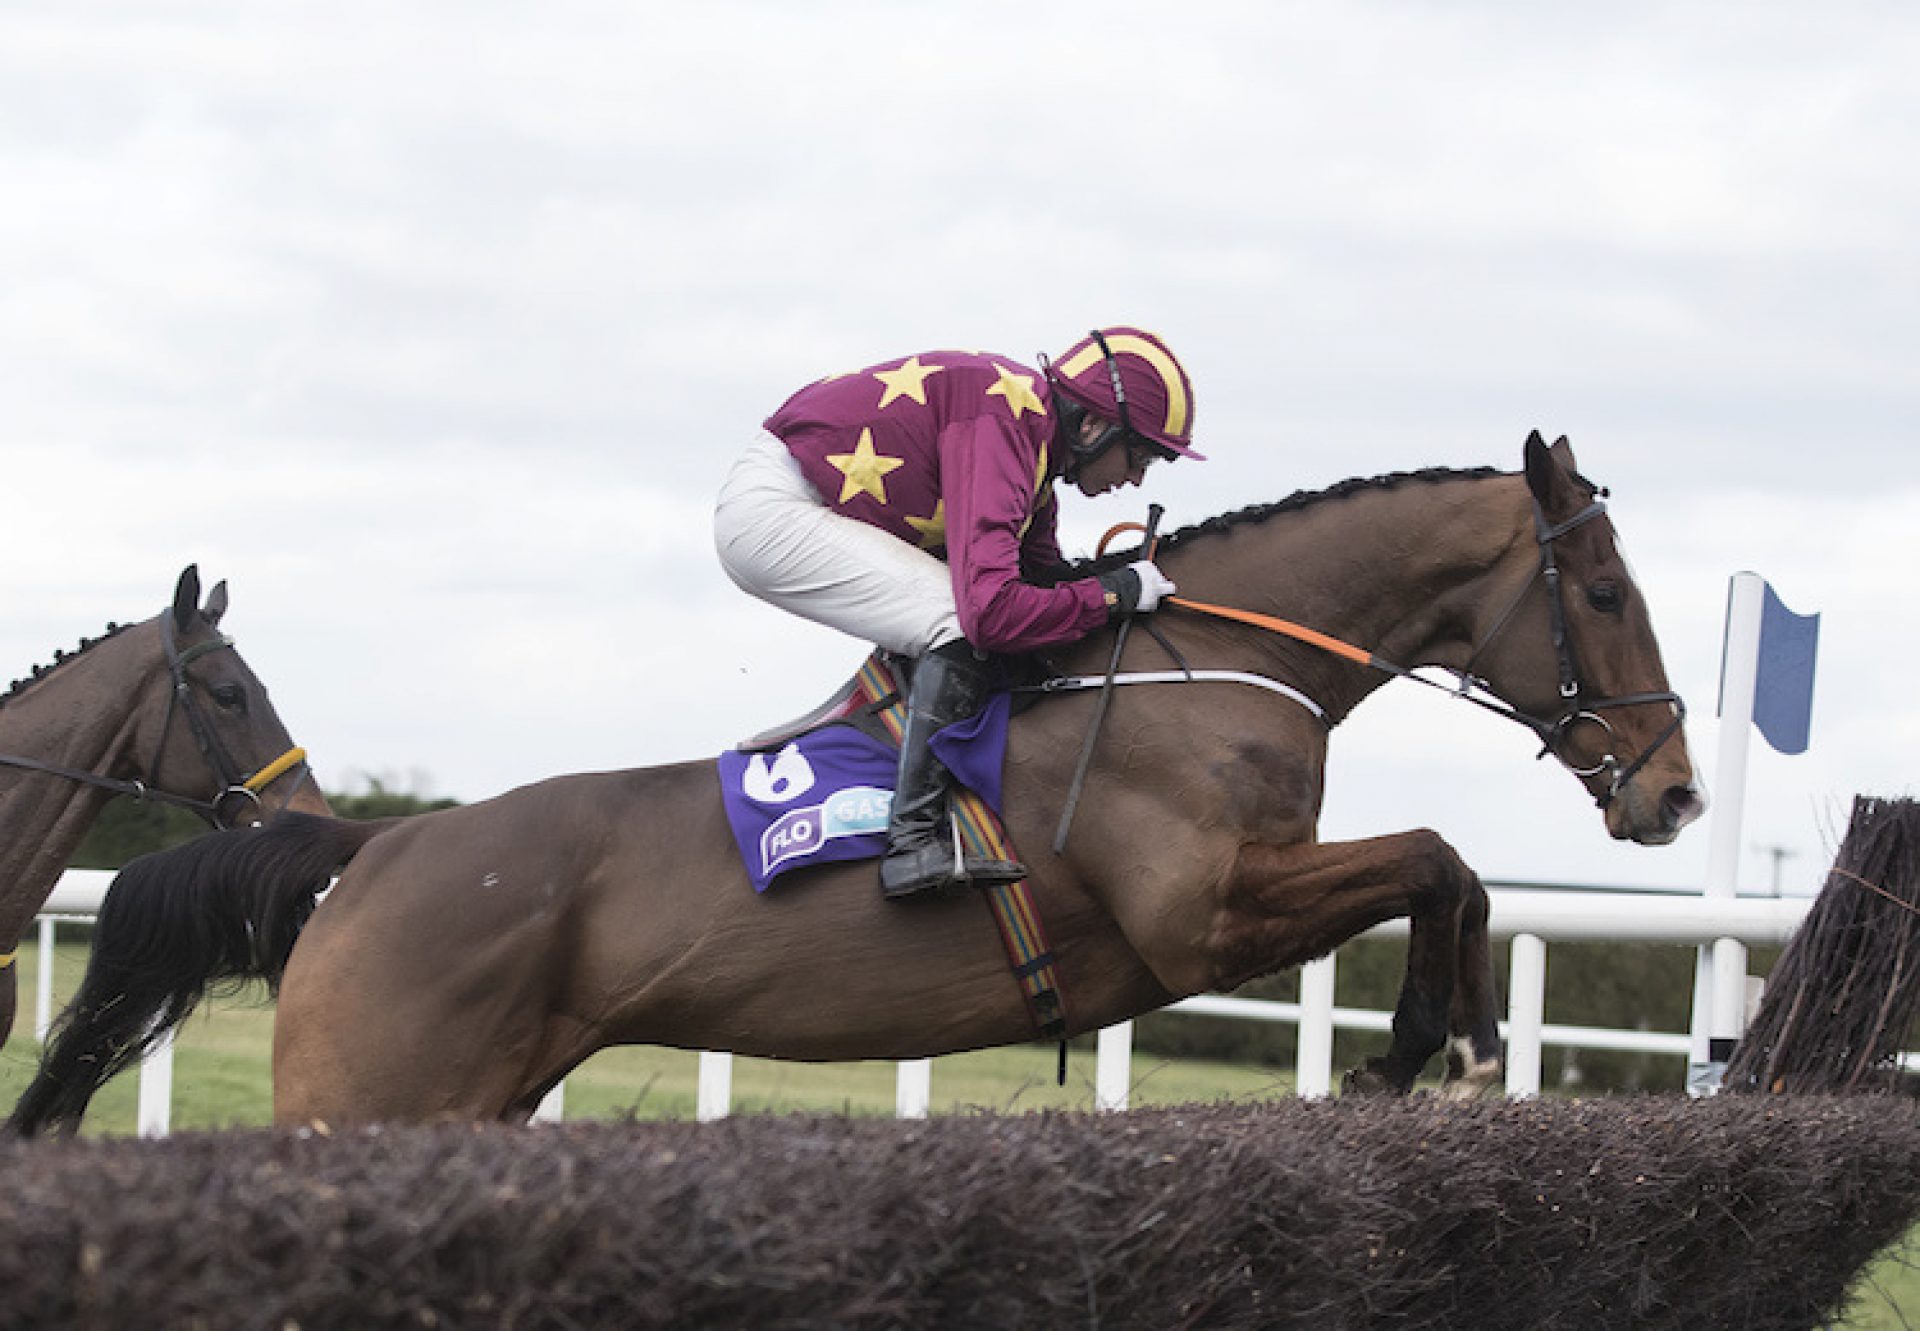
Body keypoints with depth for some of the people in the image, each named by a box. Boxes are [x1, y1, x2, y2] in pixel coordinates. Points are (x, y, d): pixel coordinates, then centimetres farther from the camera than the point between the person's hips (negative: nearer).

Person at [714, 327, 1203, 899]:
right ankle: (915, 841, -21)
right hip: (768, 513, -11)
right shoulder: (1000, 428, -23)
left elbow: (1038, 575, 18)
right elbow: (994, 609, -32)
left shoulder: (1031, 426, 9)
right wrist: (1114, 592, -19)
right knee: (961, 625, -19)